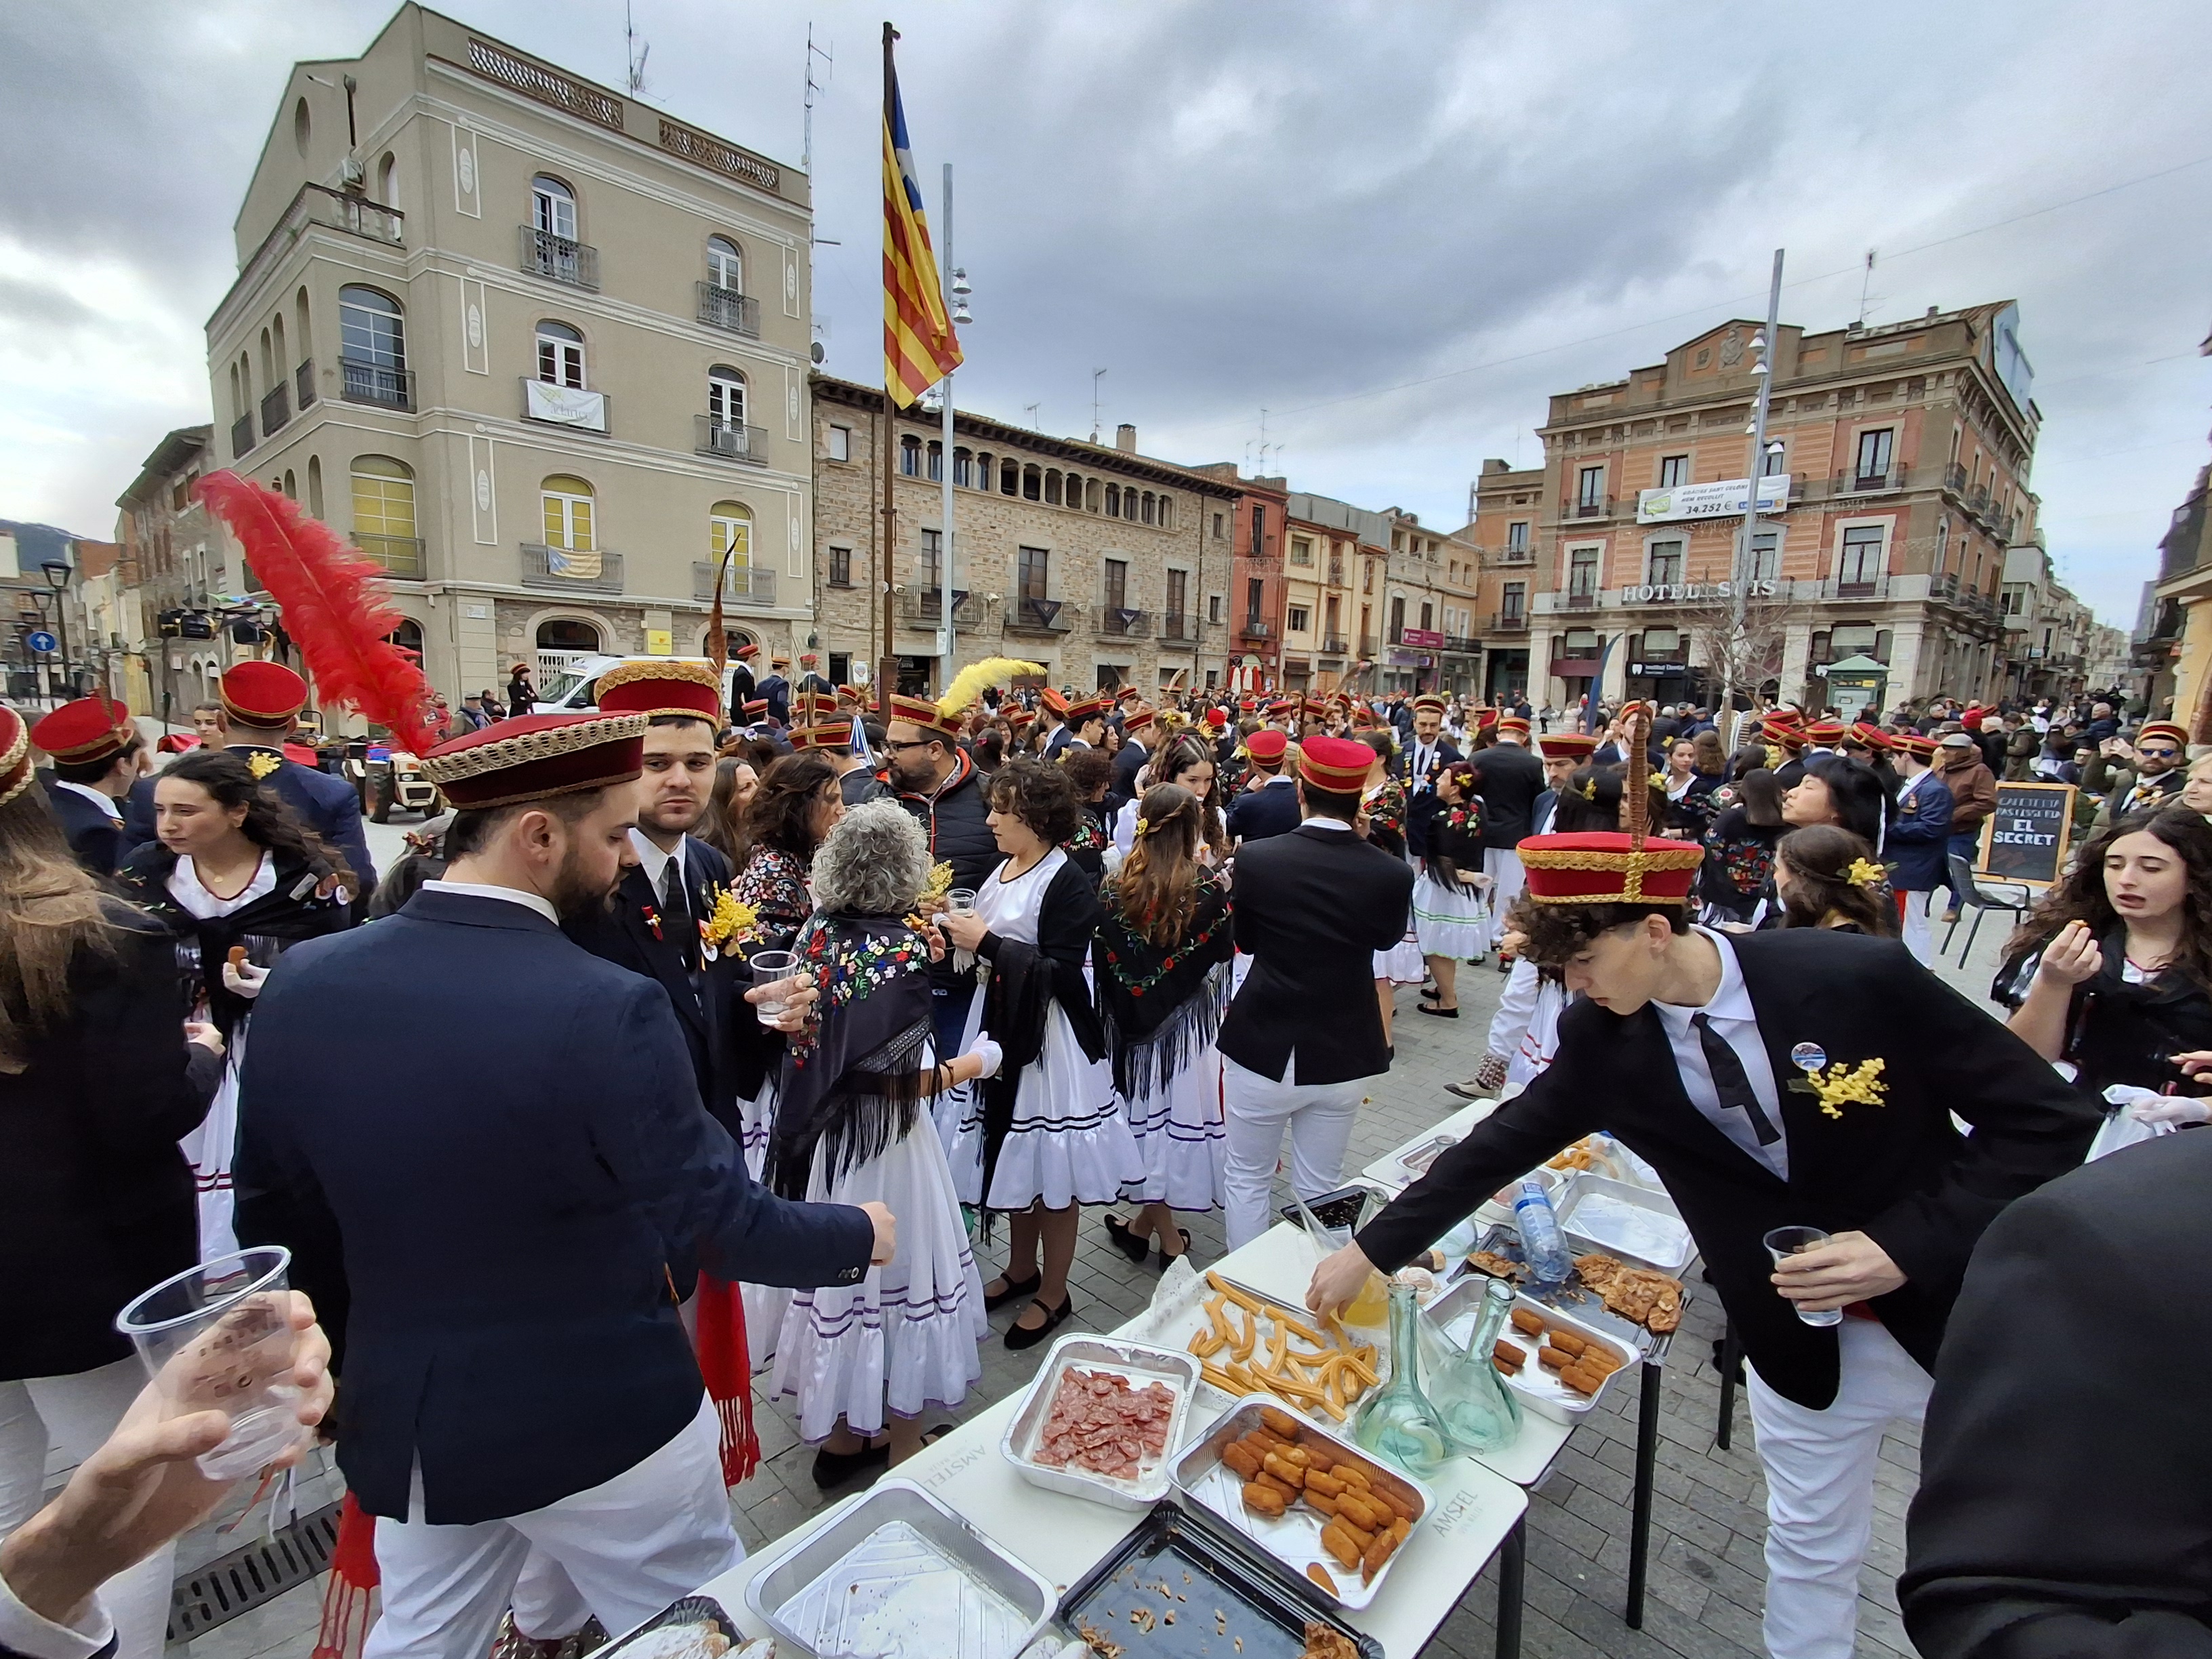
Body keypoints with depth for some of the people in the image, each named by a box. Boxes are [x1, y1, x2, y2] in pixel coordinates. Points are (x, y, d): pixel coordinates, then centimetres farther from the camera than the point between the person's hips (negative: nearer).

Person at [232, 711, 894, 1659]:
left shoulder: (304, 981, -10)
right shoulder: (607, 1009, -29)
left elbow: (273, 1216, 2)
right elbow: (724, 1221, -21)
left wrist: (370, 1346, 20)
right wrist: (859, 1234, -2)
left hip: (404, 1419, 5)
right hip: (601, 1421, -4)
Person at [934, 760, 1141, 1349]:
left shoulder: (1068, 884, -17)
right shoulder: (1002, 870, 7)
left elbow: (1061, 973, -22)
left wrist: (987, 943, -21)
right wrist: (954, 933, -3)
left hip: (1047, 1037, -8)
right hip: (999, 1025, 8)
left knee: (1050, 1169, 6)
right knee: (1013, 1155, 20)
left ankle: (1053, 1293, 25)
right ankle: (1022, 1268, 39)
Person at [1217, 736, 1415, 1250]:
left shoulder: (1256, 859, -15)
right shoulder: (1391, 874, -13)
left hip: (1263, 1049, -1)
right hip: (1344, 1057, 2)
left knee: (1247, 1180, 17)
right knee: (1319, 1189, 18)